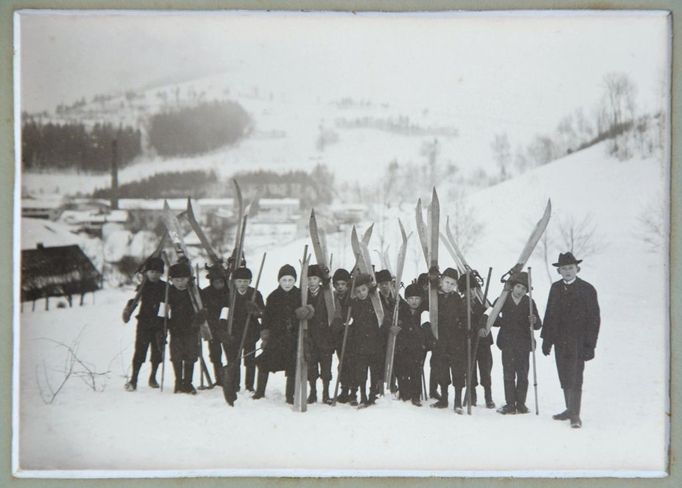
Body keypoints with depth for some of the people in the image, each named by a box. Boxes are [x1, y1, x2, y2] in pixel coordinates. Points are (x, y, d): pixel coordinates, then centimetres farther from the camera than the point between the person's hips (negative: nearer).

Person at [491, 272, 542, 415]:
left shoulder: (529, 303, 1)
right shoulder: (503, 300, 3)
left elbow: (538, 325, -3)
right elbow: (494, 319, 13)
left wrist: (534, 321, -23)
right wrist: (498, 320, -8)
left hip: (523, 344, 0)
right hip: (507, 343, 0)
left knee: (522, 375, 3)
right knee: (508, 375, 0)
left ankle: (521, 404, 11)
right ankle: (510, 404, 3)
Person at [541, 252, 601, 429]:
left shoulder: (587, 289, -4)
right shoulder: (555, 288, 10)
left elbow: (594, 319, -5)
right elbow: (549, 314, 13)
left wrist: (589, 345, -11)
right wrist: (547, 339, 8)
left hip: (577, 342, -5)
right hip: (560, 341, 5)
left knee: (575, 379, -7)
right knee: (565, 379, 11)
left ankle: (575, 415, -4)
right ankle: (570, 409, 22)